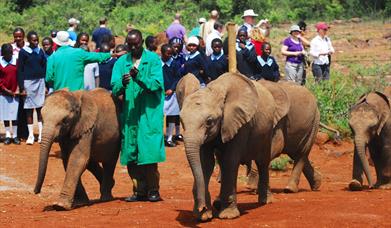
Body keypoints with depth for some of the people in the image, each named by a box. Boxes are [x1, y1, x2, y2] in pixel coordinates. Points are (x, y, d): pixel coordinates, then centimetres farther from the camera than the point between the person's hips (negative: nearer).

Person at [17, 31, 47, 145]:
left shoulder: (40, 51, 6)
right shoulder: (23, 52, -4)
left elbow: (45, 68, 11)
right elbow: (20, 70, -3)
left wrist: (46, 84, 4)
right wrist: (21, 87, -8)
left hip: (40, 81, 3)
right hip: (28, 82, -3)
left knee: (40, 108, 2)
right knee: (29, 109, 2)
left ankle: (41, 134, 6)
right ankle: (30, 135, 7)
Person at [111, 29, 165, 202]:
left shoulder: (153, 59, 1)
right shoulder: (121, 62, 9)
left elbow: (157, 84, -9)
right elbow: (114, 89, 0)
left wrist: (139, 77, -24)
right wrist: (122, 84, -22)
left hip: (149, 112, -3)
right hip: (129, 113, 3)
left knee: (149, 151, -8)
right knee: (132, 154, 3)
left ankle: (153, 190, 1)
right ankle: (139, 190, 11)